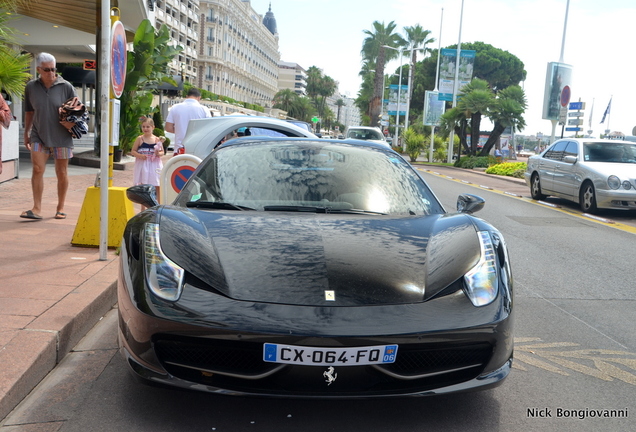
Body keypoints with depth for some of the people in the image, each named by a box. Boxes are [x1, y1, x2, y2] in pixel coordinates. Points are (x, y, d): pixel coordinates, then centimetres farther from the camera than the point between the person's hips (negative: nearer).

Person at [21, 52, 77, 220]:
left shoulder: (66, 87, -5)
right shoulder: (31, 87, 2)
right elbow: (29, 112, 13)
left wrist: (72, 121, -16)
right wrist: (26, 133, 16)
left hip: (61, 137, -1)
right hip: (39, 136, 1)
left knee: (62, 173, 6)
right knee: (37, 169, -9)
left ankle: (60, 208, 19)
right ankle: (37, 209, -7)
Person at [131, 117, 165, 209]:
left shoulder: (157, 139, 1)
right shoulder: (140, 139, 0)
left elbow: (162, 152, 8)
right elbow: (133, 151, 3)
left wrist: (159, 153, -14)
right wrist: (139, 155, -16)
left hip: (154, 165, 0)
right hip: (142, 165, 0)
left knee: (158, 187, 4)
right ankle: (143, 208, 18)